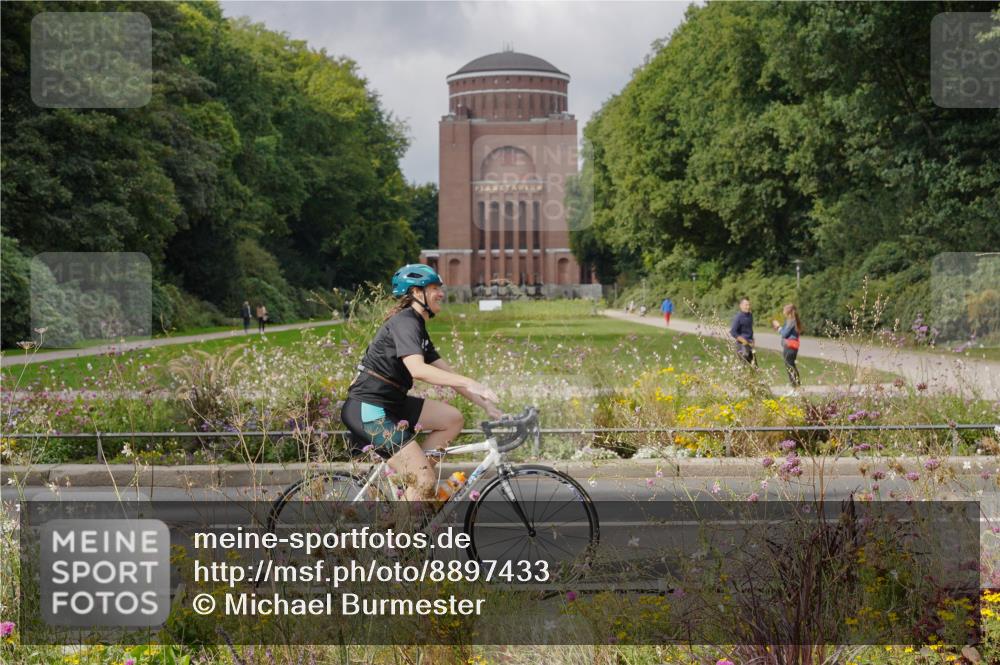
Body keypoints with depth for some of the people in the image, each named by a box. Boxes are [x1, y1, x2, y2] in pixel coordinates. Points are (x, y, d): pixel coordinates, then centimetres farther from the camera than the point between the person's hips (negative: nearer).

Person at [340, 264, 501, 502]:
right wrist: (469, 383, -35)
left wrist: (486, 404, 8)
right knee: (426, 483, -13)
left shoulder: (419, 328, 17)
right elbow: (417, 369, -31)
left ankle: (410, 472, 3)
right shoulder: (404, 322, -14)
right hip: (368, 410, -10)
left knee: (453, 418, 3)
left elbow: (447, 373, 16)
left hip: (391, 404, 10)